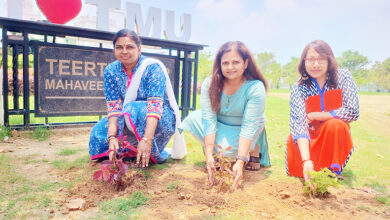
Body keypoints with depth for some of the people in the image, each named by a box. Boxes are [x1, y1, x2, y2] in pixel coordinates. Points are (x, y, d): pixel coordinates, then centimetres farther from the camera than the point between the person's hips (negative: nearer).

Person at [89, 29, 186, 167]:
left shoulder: (153, 67, -19)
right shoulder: (111, 71, -5)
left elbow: (155, 105, -29)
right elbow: (113, 106, -11)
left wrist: (147, 139, -40)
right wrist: (112, 137, -27)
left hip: (160, 118, -5)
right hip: (128, 118, 5)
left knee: (134, 110, -34)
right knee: (98, 133, -12)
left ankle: (154, 155, -14)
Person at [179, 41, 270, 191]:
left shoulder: (256, 88, -26)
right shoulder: (210, 83, -19)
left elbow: (249, 127, -31)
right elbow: (209, 120, -24)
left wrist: (240, 162, -38)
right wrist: (209, 156, -32)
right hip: (220, 127, 4)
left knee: (227, 149, -31)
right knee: (193, 118, -21)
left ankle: (255, 150, 3)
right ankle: (217, 153, 2)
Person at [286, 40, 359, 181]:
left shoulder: (343, 77, -11)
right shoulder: (298, 88, -14)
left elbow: (352, 112, -20)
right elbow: (298, 123, -26)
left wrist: (313, 116, -18)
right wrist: (306, 160, -40)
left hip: (336, 136, -1)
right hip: (310, 139, 1)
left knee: (335, 125, -30)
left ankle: (332, 171, -11)